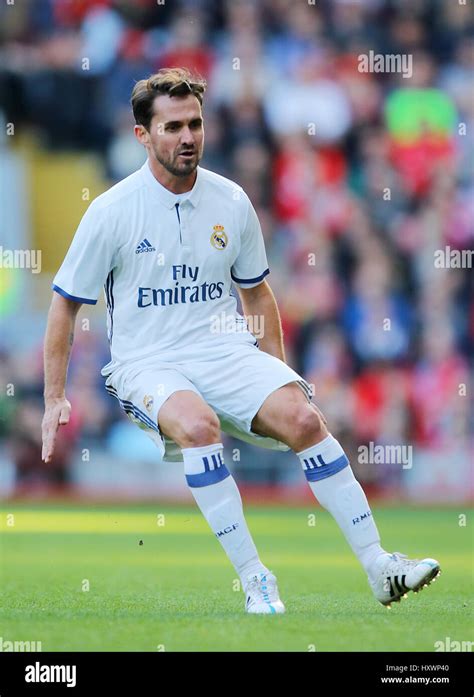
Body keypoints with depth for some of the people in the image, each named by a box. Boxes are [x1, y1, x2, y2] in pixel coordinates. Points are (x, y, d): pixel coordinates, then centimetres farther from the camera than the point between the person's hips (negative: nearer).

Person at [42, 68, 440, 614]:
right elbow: (65, 303, 2)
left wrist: (278, 377, 12)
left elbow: (256, 292, 19)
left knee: (301, 418, -24)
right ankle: (254, 580, -30)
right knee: (198, 424, -36)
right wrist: (54, 398, -1)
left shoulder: (231, 202, 5)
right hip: (146, 363, -3)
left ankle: (379, 567, -20)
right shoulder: (112, 210, -6)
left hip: (225, 351, 3)